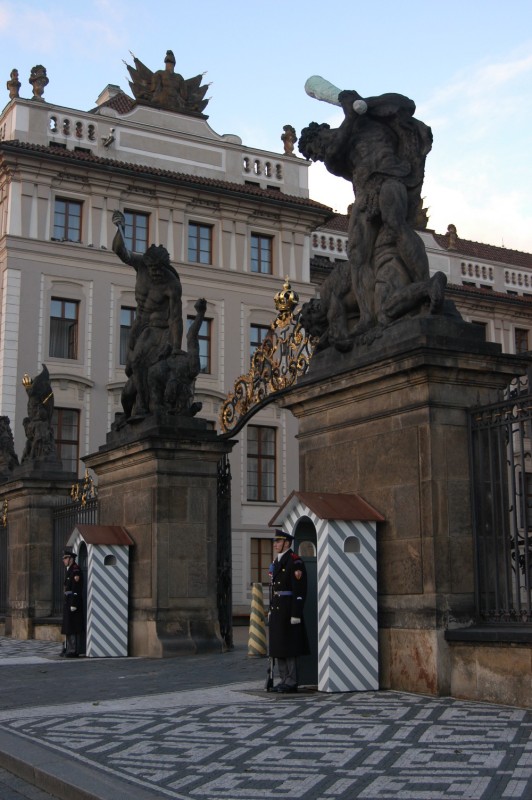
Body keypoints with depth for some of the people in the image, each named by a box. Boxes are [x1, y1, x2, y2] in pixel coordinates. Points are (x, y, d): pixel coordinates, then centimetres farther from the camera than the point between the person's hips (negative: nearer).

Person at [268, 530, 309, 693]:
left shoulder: (294, 562, -12)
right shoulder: (276, 562, 16)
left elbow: (299, 590, -16)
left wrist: (296, 614, -20)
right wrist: (271, 610, 18)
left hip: (288, 610, -9)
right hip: (277, 610, 9)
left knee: (288, 647, -5)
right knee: (278, 647, 11)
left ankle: (291, 682, 1)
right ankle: (284, 680, 18)